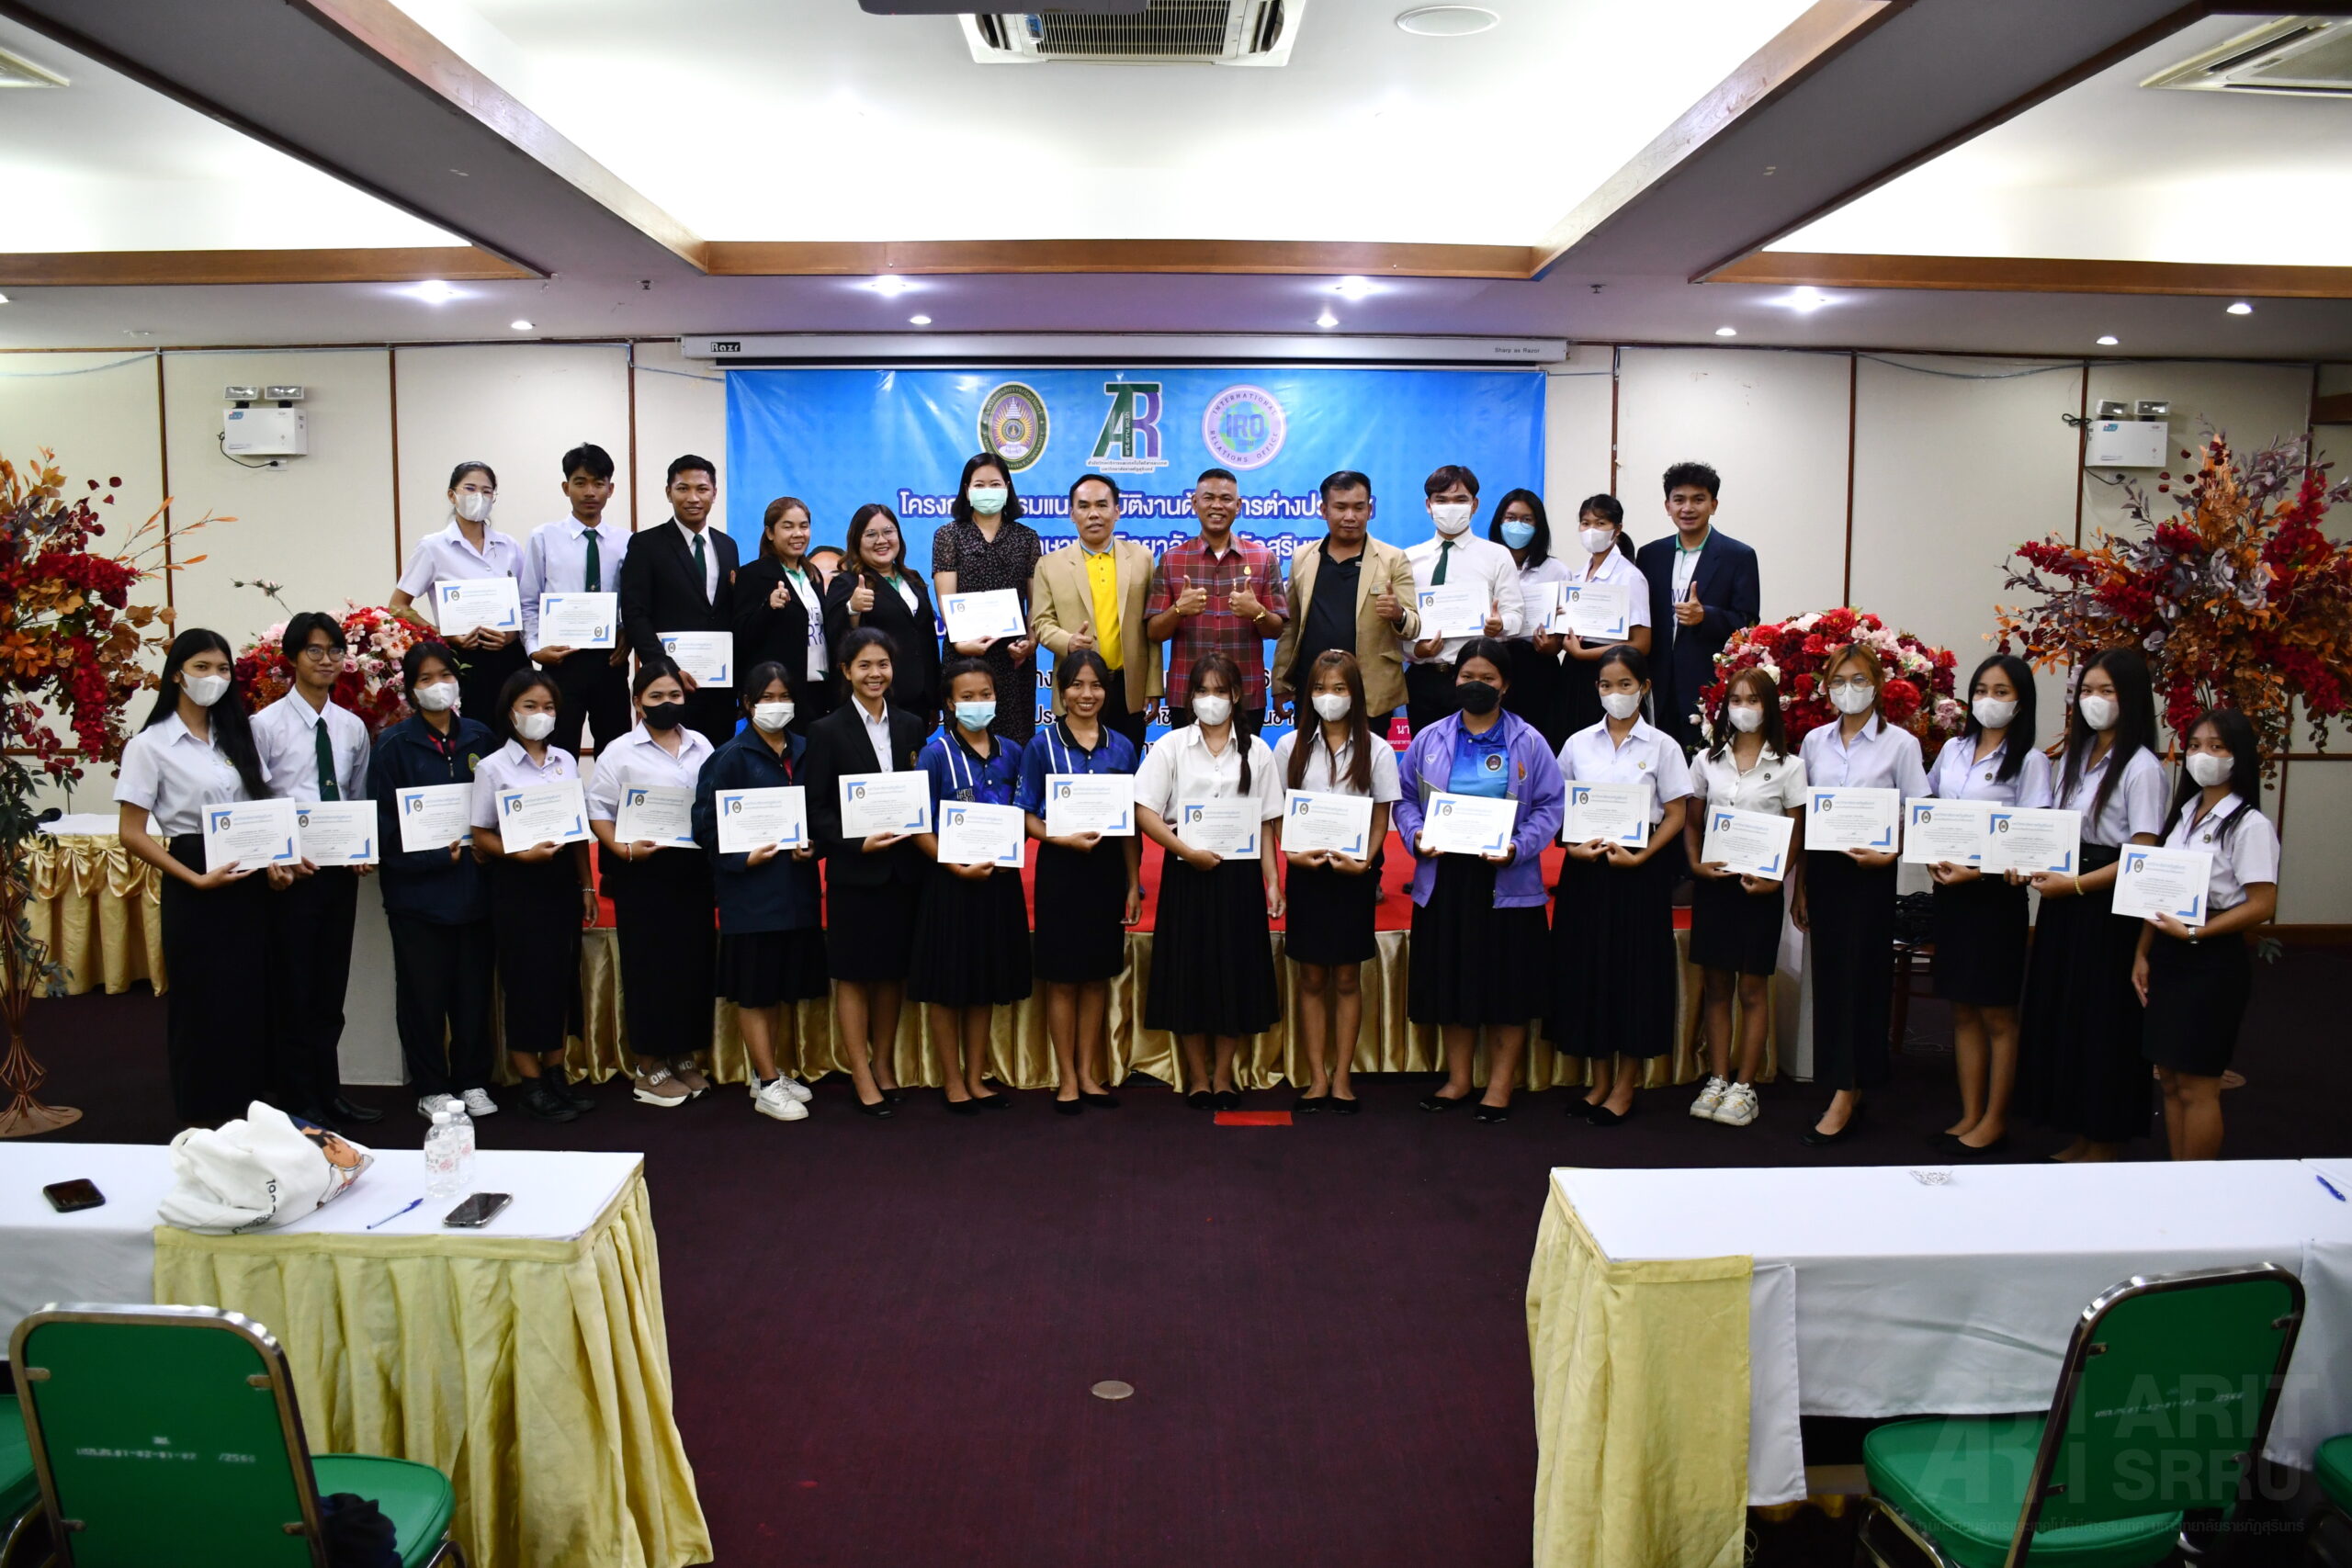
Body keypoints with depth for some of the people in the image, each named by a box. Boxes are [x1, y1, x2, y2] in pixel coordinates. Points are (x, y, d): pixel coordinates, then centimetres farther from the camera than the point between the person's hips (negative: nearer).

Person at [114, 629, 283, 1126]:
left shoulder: (237, 736, 10)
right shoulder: (151, 745, -6)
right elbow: (131, 833, -9)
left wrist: (272, 858, -3)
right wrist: (197, 880, -16)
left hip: (250, 885, 5)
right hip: (196, 892, -5)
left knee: (253, 1001, 7)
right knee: (204, 1006, 3)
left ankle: (247, 1112, 19)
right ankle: (202, 1124, 16)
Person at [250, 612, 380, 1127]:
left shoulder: (352, 727, 8)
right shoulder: (267, 724, -6)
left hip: (342, 872, 4)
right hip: (292, 873, -4)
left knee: (332, 989, 12)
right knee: (295, 989, 3)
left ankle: (329, 1092, 23)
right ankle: (298, 1100, 13)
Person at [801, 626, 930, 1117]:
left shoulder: (912, 727, 9)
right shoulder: (827, 731, -2)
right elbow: (816, 810, -5)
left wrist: (918, 837, -3)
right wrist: (858, 844, -16)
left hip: (903, 869, 3)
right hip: (853, 870, -3)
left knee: (891, 971, 11)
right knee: (853, 974, 2)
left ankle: (884, 1064, 25)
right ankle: (862, 1077, 11)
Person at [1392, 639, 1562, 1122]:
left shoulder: (1528, 743, 2)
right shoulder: (1429, 740, 8)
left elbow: (1549, 806, -1)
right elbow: (1405, 798, 10)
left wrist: (1519, 848, -16)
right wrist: (1416, 838, -9)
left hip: (1507, 883, -2)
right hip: (1443, 880, 2)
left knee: (1506, 988, 3)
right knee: (1449, 982, 9)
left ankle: (1500, 1086, 16)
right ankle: (1457, 1079, 24)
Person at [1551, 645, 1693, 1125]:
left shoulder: (1661, 746, -1)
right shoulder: (1578, 743, 6)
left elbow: (1675, 816, -2)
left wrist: (1639, 857, -15)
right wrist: (1574, 847, -9)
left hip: (1639, 869, -3)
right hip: (1585, 868, 3)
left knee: (1635, 968, 2)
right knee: (1587, 966, 6)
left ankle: (1625, 1086, 13)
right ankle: (1600, 1080, 19)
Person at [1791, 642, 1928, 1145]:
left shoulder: (1900, 743, -2)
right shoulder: (1815, 741, 9)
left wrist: (1889, 854, -20)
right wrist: (1799, 885, 10)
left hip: (1869, 873, -4)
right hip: (1822, 869, 4)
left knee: (1861, 976, -3)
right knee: (1828, 974, 5)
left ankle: (1844, 1098, -1)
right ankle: (1848, 1090, 15)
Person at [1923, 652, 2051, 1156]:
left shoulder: (2029, 761, -6)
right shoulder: (1953, 750, 9)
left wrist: (1975, 871, -20)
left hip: (1995, 891, -5)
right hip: (1949, 888, 5)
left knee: (1997, 1014, 4)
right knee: (1963, 1010, 10)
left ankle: (1994, 1120, 13)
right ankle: (1970, 1114, 18)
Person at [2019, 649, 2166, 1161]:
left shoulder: (2141, 768, -12)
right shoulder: (2074, 756, 12)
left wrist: (2075, 884, -19)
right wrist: (2039, 865, -1)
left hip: (2108, 910, -7)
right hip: (2064, 904, 7)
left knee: (2104, 1023, 2)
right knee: (2061, 1017, 11)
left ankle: (2105, 1148, 16)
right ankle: (2079, 1139, 24)